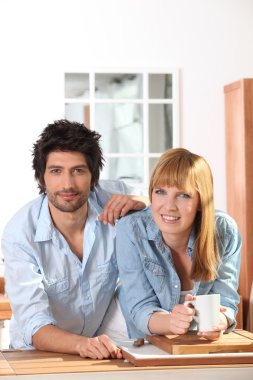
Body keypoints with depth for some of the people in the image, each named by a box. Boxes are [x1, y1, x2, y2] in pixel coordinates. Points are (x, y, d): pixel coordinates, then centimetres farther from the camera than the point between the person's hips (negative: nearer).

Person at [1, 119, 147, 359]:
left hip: (103, 349, 2)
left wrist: (138, 205, -16)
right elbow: (34, 326, -24)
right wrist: (82, 344, -43)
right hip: (38, 355, -2)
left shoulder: (113, 201, -11)